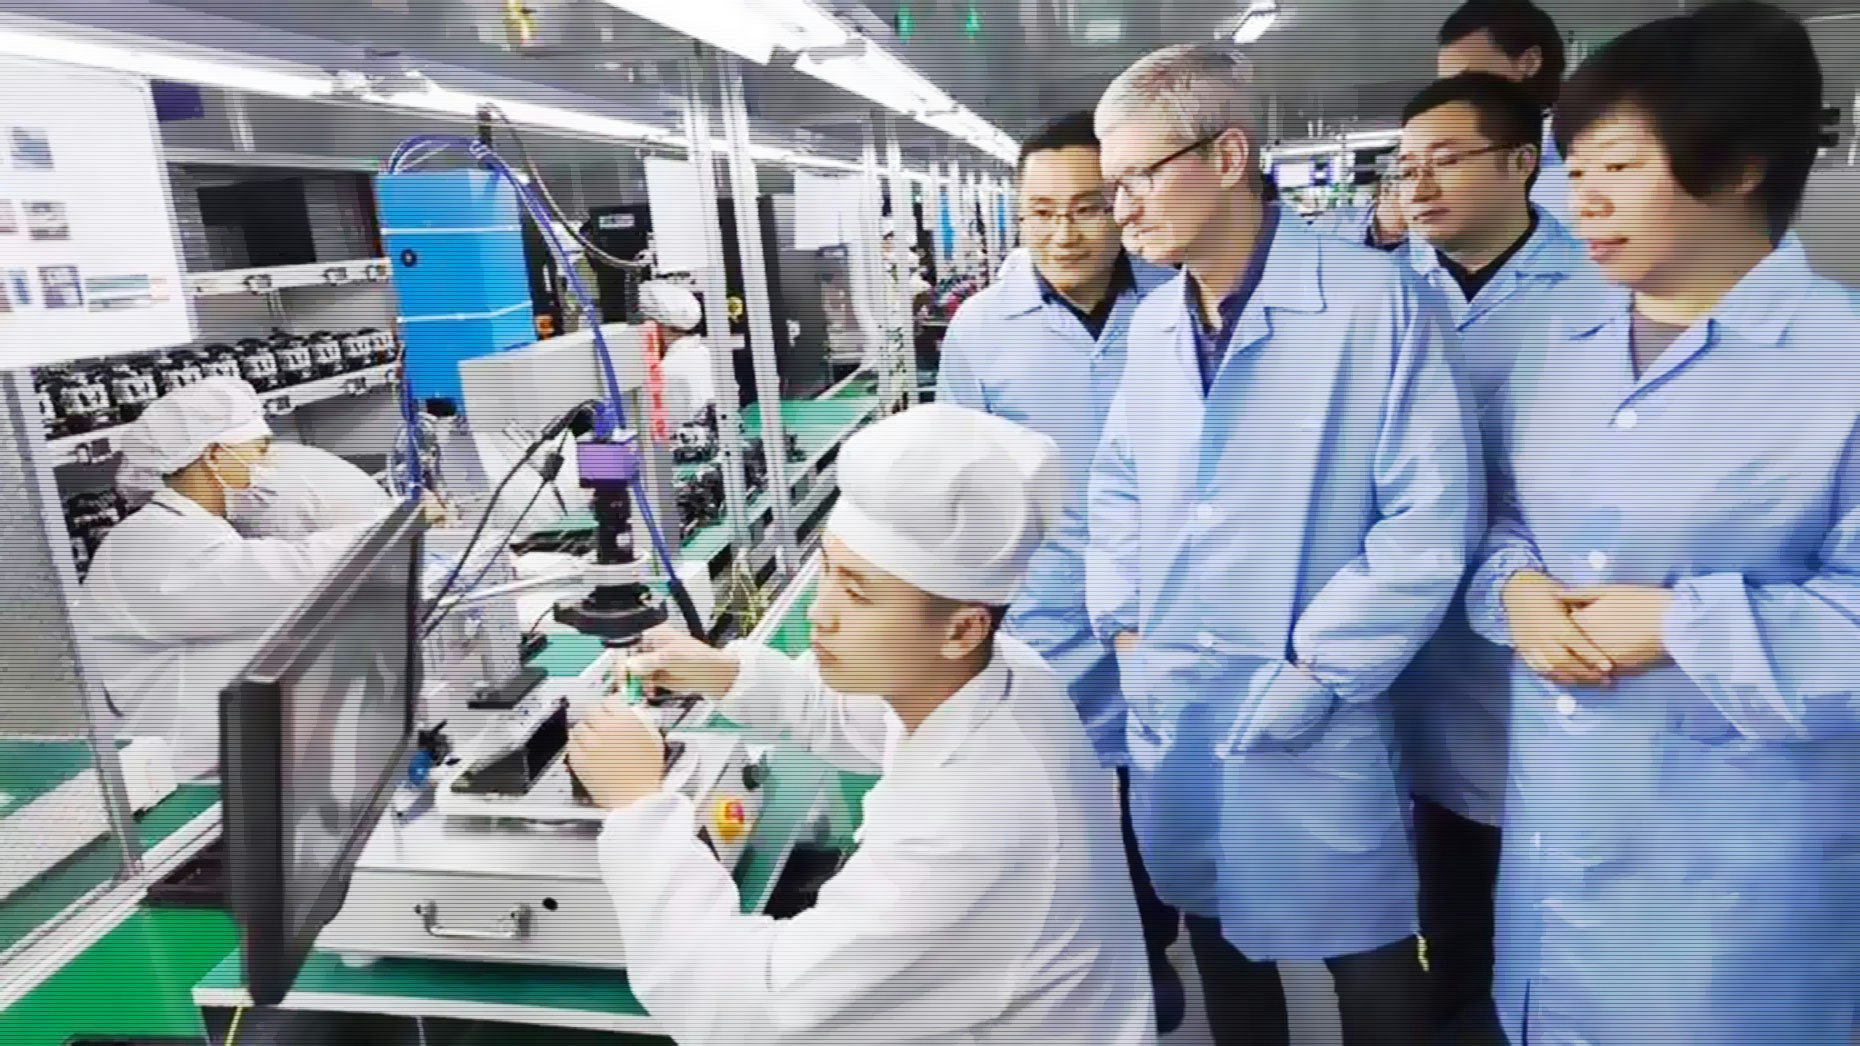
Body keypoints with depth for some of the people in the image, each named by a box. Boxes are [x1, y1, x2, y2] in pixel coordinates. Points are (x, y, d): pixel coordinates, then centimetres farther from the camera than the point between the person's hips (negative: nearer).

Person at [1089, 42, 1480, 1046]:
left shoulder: (1375, 300, -12)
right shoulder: (1152, 323, 6)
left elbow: (1431, 516, -14)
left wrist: (1314, 672, -14)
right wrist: (1121, 620, 4)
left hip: (1314, 726, -4)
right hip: (1168, 708, 5)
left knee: (1367, 963, 13)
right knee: (1217, 936, 21)